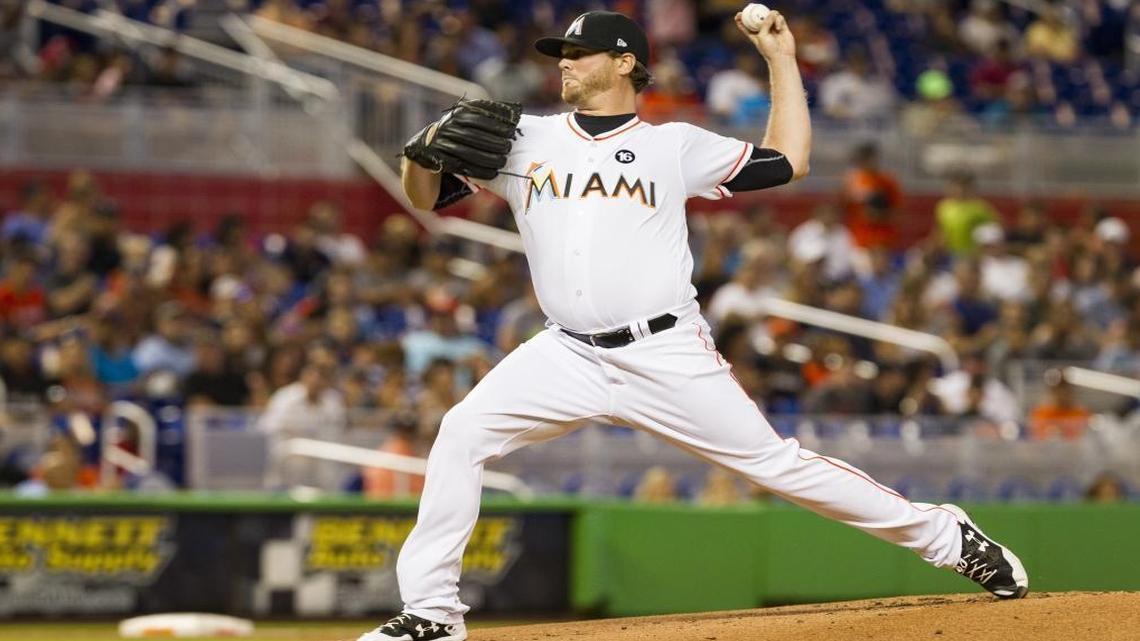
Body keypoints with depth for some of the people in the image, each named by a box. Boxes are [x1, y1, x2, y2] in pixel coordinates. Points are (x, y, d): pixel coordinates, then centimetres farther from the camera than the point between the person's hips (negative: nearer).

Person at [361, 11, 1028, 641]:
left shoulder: (674, 146, 6)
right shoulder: (524, 141, 10)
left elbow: (788, 162, 7)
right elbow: (426, 194, 10)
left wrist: (781, 58, 8)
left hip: (668, 355, -3)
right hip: (569, 356, 3)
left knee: (775, 461, -4)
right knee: (462, 435, -14)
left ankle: (945, 536, 7)